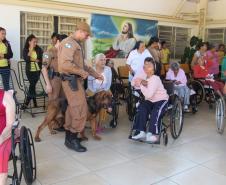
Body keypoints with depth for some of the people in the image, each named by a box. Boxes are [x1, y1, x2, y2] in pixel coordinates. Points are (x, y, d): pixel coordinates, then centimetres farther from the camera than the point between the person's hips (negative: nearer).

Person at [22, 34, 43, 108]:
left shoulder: (38, 49, 0)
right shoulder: (25, 50, -1)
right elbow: (26, 59, -17)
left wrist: (37, 60, -15)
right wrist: (31, 49, -14)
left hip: (37, 70, 0)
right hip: (29, 71, 0)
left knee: (32, 85, -4)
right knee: (32, 85, -2)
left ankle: (26, 103, 5)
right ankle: (35, 102, 9)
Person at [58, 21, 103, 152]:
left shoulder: (77, 44, 21)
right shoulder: (68, 43, -12)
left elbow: (82, 64, 26)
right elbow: (65, 64, -25)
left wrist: (96, 74, 22)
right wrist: (82, 72, -17)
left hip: (76, 80, 10)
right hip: (71, 80, -10)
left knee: (73, 109, 14)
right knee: (81, 110, -9)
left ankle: (69, 137, 24)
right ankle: (72, 139, 1)